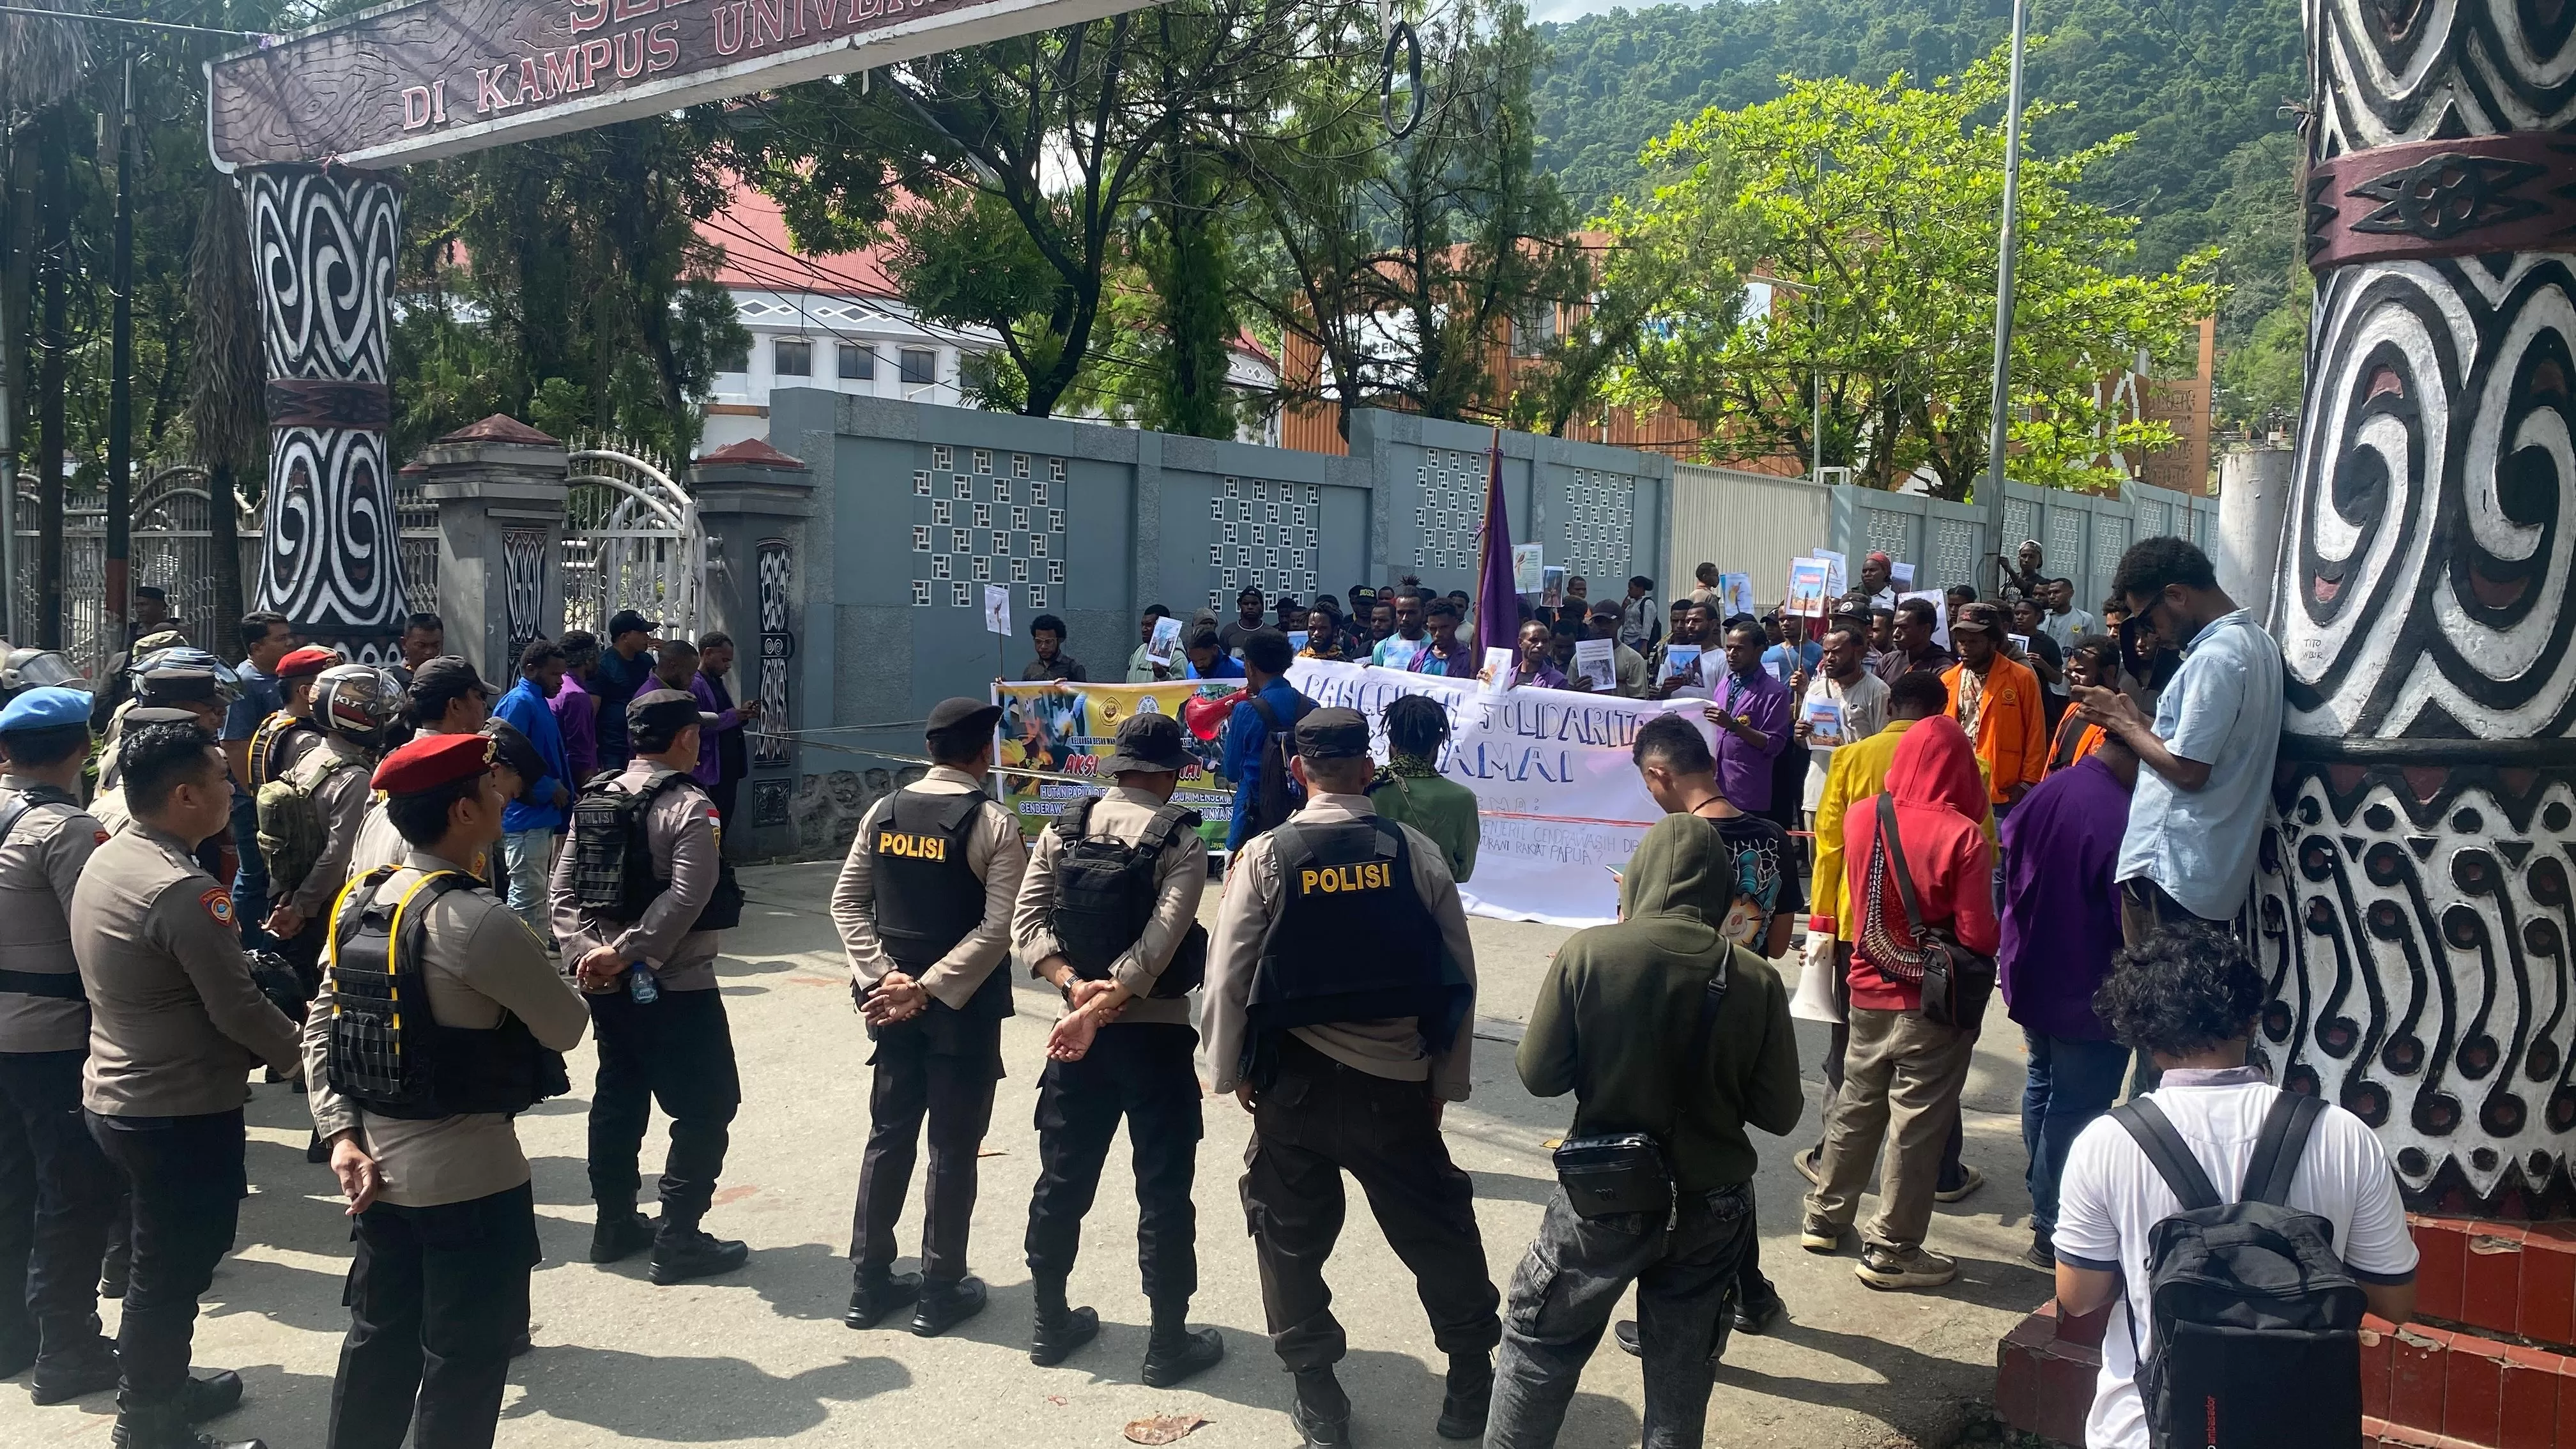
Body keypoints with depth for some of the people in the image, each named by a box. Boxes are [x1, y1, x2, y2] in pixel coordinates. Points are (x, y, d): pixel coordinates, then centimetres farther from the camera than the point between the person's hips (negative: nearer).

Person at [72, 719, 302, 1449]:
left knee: (165, 1260, 24)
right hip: (183, 1114, -9)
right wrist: (301, 1057, -4)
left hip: (117, 1096, 9)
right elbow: (239, 1007, -22)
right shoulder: (184, 890, -25)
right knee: (173, 1270, 6)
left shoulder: (105, 860, 4)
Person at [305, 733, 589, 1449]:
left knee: (380, 1337, 22)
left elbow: (321, 1026, 6)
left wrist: (343, 1136, 4)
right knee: (465, 1361, 8)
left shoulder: (359, 901, 3)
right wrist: (556, 989, 6)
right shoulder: (476, 920, -22)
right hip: (469, 1177, -8)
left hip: (381, 1167, 8)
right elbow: (566, 1029, -13)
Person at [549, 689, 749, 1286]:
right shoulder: (689, 805, -14)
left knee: (618, 1101, 18)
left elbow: (563, 889, 3)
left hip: (607, 986, 8)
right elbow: (684, 901, -24)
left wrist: (586, 953, -7)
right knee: (706, 1108, 2)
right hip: (674, 987, -8)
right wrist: (621, 954, -20)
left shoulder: (594, 800, 8)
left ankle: (615, 1225, 26)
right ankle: (678, 1241, 3)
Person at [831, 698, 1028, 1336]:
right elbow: (999, 928, -20)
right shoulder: (993, 823, -12)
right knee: (953, 1148, 5)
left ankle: (869, 1284, 21)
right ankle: (941, 1293, 14)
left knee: (889, 1137, 15)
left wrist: (886, 978, -4)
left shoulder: (883, 812, 3)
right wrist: (930, 988, -17)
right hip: (964, 1007, -5)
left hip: (892, 1003, 5)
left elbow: (847, 902, 2)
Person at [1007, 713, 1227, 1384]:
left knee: (1063, 1177, 14)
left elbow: (1027, 920, -6)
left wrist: (1074, 987, -15)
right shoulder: (1182, 841, -10)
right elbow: (1159, 941, -21)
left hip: (1076, 1029, 4)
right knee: (1163, 1188, 4)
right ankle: (1169, 1342, 10)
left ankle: (1051, 1323, 25)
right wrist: (1098, 1011, -21)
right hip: (1156, 1033, -4)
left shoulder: (1064, 829, 3)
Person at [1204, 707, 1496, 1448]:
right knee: (1438, 1229, 16)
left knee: (1292, 1238, 15)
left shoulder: (1265, 857, -9)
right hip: (1395, 1081, 1)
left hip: (1293, 1081, -1)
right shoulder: (1416, 853, -5)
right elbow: (1457, 977, -2)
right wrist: (1444, 1081, 8)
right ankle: (1472, 1388, 24)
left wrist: (1233, 1073, 6)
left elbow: (1229, 977, -7)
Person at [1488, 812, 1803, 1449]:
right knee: (1683, 1376, 17)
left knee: (1538, 1344, 18)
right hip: (1712, 1206, 2)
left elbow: (1538, 1076, -9)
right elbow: (1780, 1114, -4)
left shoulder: (1587, 953, -15)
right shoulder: (1757, 980, -11)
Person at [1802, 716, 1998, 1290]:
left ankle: (1825, 1217, 33)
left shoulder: (1861, 819, -7)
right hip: (1934, 1005, -4)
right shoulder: (1964, 838, -20)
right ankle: (1891, 1250, 17)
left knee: (1856, 1105, 20)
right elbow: (1978, 937, -16)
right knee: (1917, 1125, 7)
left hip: (1870, 991, 5)